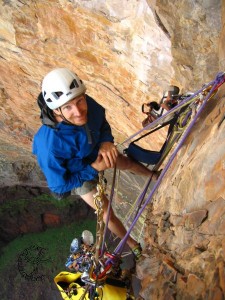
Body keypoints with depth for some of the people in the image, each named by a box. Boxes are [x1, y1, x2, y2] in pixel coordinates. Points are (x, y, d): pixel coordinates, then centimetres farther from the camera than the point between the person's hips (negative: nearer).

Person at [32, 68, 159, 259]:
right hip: (78, 176, -4)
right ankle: (133, 245, 38)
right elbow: (59, 186, -28)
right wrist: (94, 169, -28)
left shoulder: (88, 105, -33)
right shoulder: (49, 145, -45)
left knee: (128, 163, 25)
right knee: (107, 214, 9)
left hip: (96, 152, 4)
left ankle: (155, 176, 59)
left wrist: (106, 142, -28)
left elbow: (103, 124, -7)